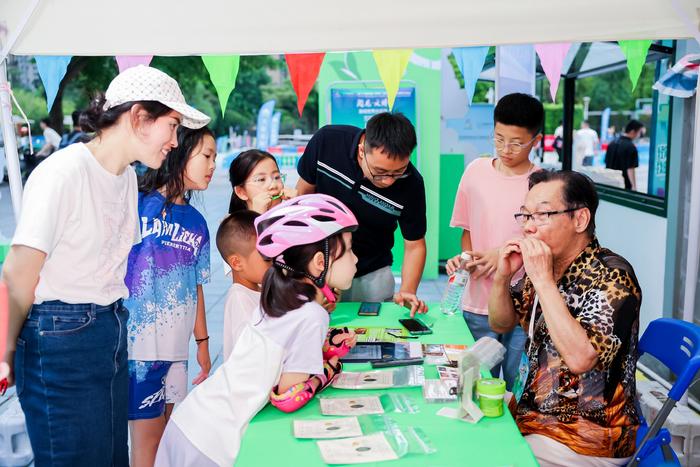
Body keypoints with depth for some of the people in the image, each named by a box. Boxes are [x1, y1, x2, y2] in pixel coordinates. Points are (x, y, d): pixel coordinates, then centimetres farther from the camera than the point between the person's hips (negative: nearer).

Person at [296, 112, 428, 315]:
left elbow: (414, 245, -11)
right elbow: (303, 193, -6)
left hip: (370, 276, 0)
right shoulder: (326, 141, -23)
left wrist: (407, 291, -26)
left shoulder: (411, 184, -23)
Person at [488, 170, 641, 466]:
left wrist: (543, 280, -29)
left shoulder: (612, 276, -21)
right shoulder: (542, 264, -1)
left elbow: (580, 358, -33)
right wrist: (501, 276, -9)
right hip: (531, 407, 7)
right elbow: (501, 325, 10)